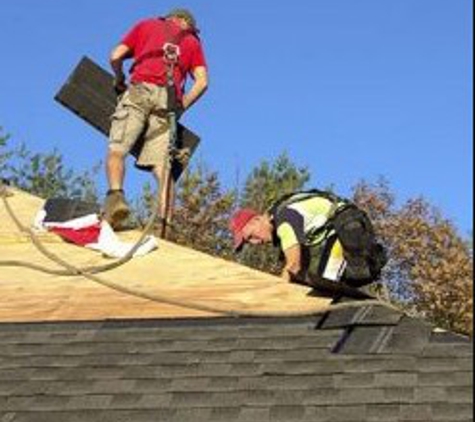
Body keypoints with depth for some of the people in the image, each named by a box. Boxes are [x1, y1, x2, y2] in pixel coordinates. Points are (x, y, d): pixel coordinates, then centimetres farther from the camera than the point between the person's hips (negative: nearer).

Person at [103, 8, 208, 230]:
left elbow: (115, 57, 15)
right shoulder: (193, 42, 27)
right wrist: (180, 107, 18)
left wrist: (119, 82, 32)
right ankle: (164, 223, -16)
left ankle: (115, 195, -35)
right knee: (162, 165, -3)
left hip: (140, 89, -2)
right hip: (169, 100, 2)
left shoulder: (146, 25, 25)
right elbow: (202, 82, 11)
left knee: (116, 148, -8)